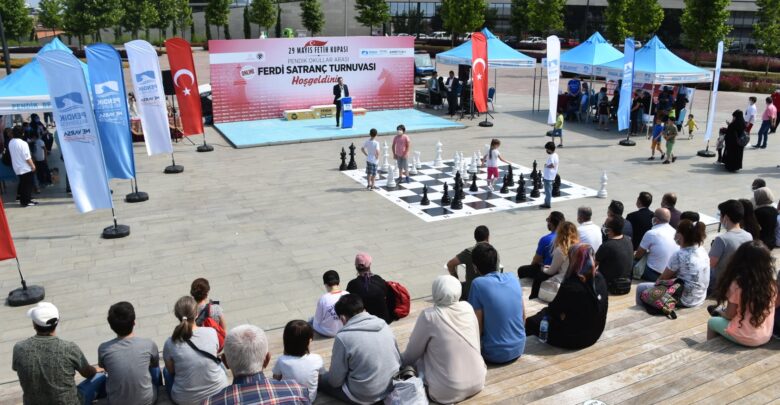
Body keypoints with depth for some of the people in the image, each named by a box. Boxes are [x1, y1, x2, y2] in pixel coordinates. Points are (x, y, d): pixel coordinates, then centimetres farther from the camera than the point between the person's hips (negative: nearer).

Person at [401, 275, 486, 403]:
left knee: (416, 360, 16)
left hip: (449, 391, -5)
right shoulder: (468, 308, -5)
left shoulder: (429, 316, -17)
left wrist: (400, 362, 17)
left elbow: (412, 353, -4)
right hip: (478, 382, 5)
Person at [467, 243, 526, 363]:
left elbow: (478, 328, -15)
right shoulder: (513, 277, -3)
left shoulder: (478, 284, -19)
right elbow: (523, 316, 5)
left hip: (496, 355, -5)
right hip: (519, 349, 5)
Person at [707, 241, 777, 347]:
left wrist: (721, 313, 11)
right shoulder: (771, 284, -8)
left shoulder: (737, 284, -20)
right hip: (766, 337, 5)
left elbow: (729, 315, -12)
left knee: (712, 322, 23)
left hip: (743, 337, -5)